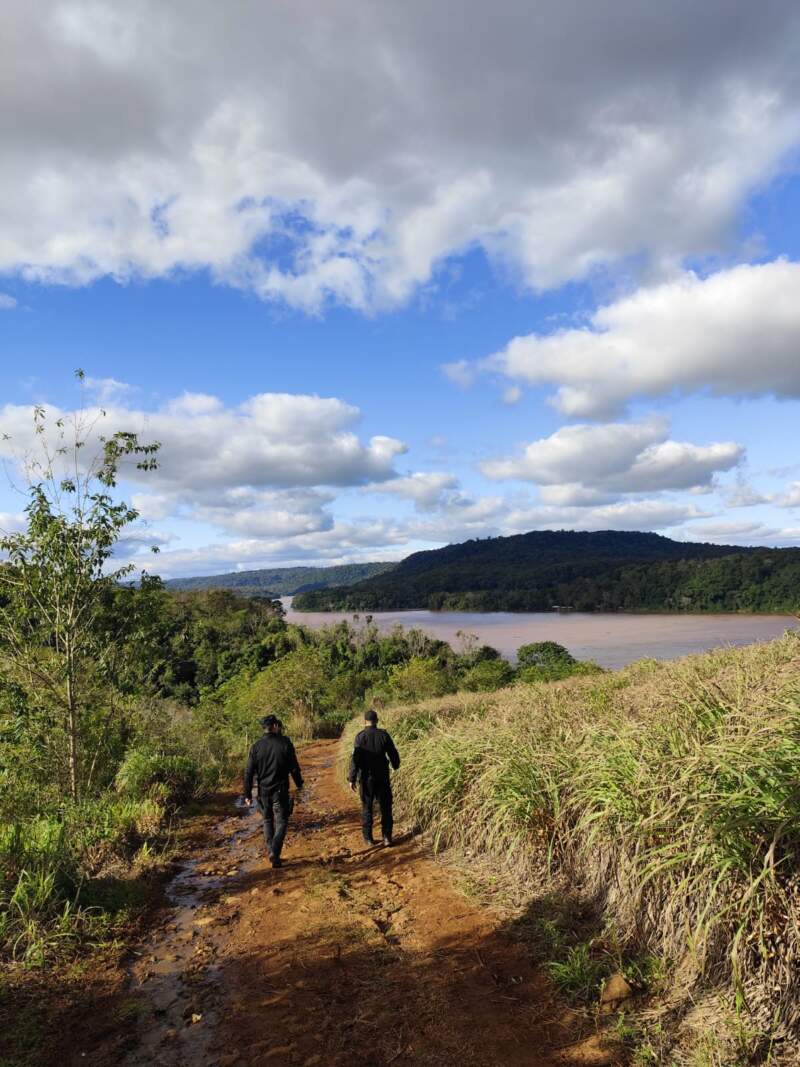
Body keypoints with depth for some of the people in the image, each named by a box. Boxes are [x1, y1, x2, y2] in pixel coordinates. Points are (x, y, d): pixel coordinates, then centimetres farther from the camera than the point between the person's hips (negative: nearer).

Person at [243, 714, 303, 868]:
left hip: (263, 791, 3)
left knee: (268, 821, 20)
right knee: (281, 822, 6)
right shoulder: (285, 743, -9)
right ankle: (274, 853, -11)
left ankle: (271, 853, 22)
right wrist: (299, 783, 11)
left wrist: (248, 794, 4)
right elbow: (294, 767, -5)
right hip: (280, 791, -3)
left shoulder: (257, 746, -4)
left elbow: (249, 772, -3)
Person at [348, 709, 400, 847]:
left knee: (367, 807, 11)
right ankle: (387, 836, 10)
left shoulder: (360, 736, -10)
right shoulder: (384, 735, -5)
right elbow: (393, 754, 2)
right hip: (383, 777, 1)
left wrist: (352, 778, -10)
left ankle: (368, 838, 15)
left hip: (367, 778, -1)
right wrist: (395, 765, 23)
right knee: (385, 807, 11)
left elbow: (355, 759, -14)